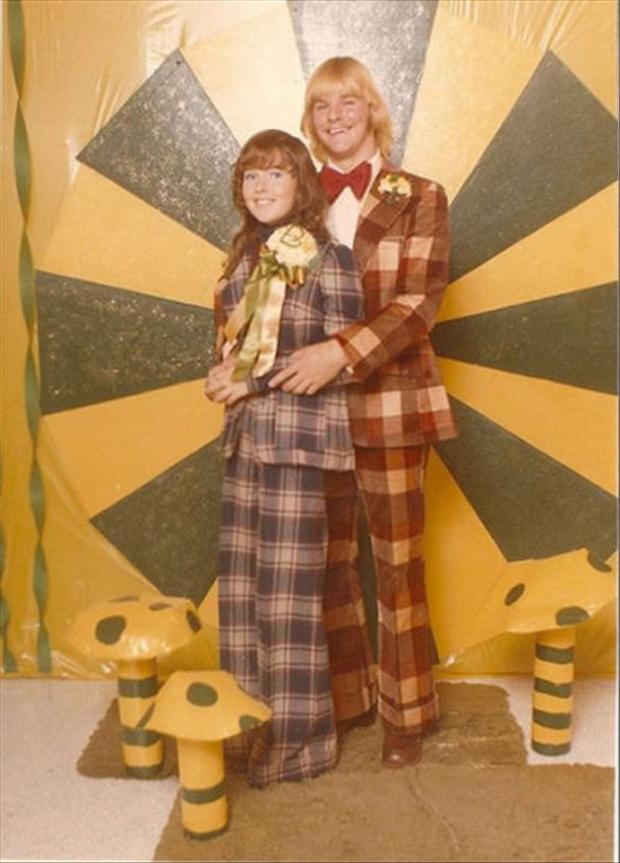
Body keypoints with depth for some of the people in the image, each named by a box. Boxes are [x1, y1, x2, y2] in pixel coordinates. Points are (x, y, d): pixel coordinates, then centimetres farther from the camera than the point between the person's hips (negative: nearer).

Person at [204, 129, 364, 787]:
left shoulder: (327, 259, -6)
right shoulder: (244, 257, 14)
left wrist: (253, 379, -13)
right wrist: (224, 379, -2)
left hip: (297, 437, -7)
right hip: (244, 436, 7)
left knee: (288, 586, -1)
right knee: (241, 579, 10)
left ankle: (296, 737, 16)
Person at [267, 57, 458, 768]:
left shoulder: (418, 198, 3)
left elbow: (419, 302, -9)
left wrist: (342, 352, -22)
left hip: (390, 402, -2)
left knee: (397, 561, 6)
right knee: (327, 560, 10)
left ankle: (405, 712, 23)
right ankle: (345, 698, 29)